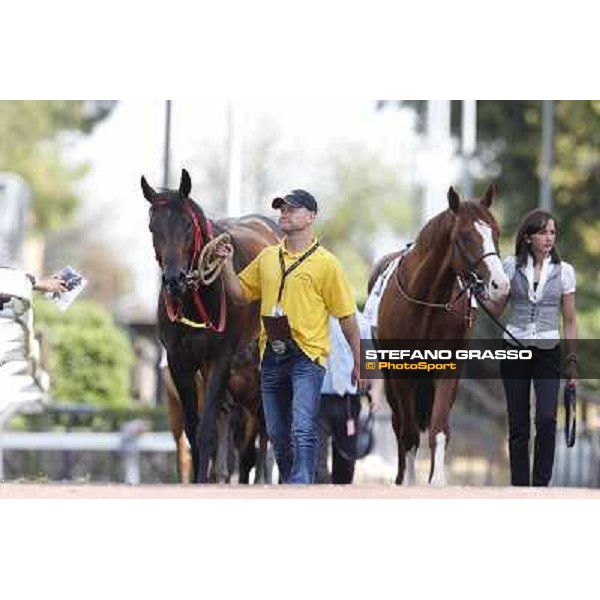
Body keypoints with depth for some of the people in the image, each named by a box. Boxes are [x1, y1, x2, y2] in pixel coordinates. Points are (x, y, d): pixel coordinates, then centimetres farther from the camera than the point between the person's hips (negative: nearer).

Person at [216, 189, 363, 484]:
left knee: (302, 431, -17)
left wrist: (358, 363, -1)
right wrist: (227, 264, 1)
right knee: (277, 434, 13)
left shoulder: (326, 263, -4)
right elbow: (240, 294, 17)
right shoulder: (267, 257, 12)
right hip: (272, 356, 6)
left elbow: (346, 316, -1)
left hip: (307, 357, -6)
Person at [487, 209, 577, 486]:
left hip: (547, 352, -1)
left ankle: (541, 483, -7)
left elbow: (569, 321, 4)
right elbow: (497, 309, 7)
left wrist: (573, 360, 0)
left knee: (546, 419, -18)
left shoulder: (564, 271, 1)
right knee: (518, 425, 3)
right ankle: (520, 485, 11)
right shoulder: (511, 266, 2)